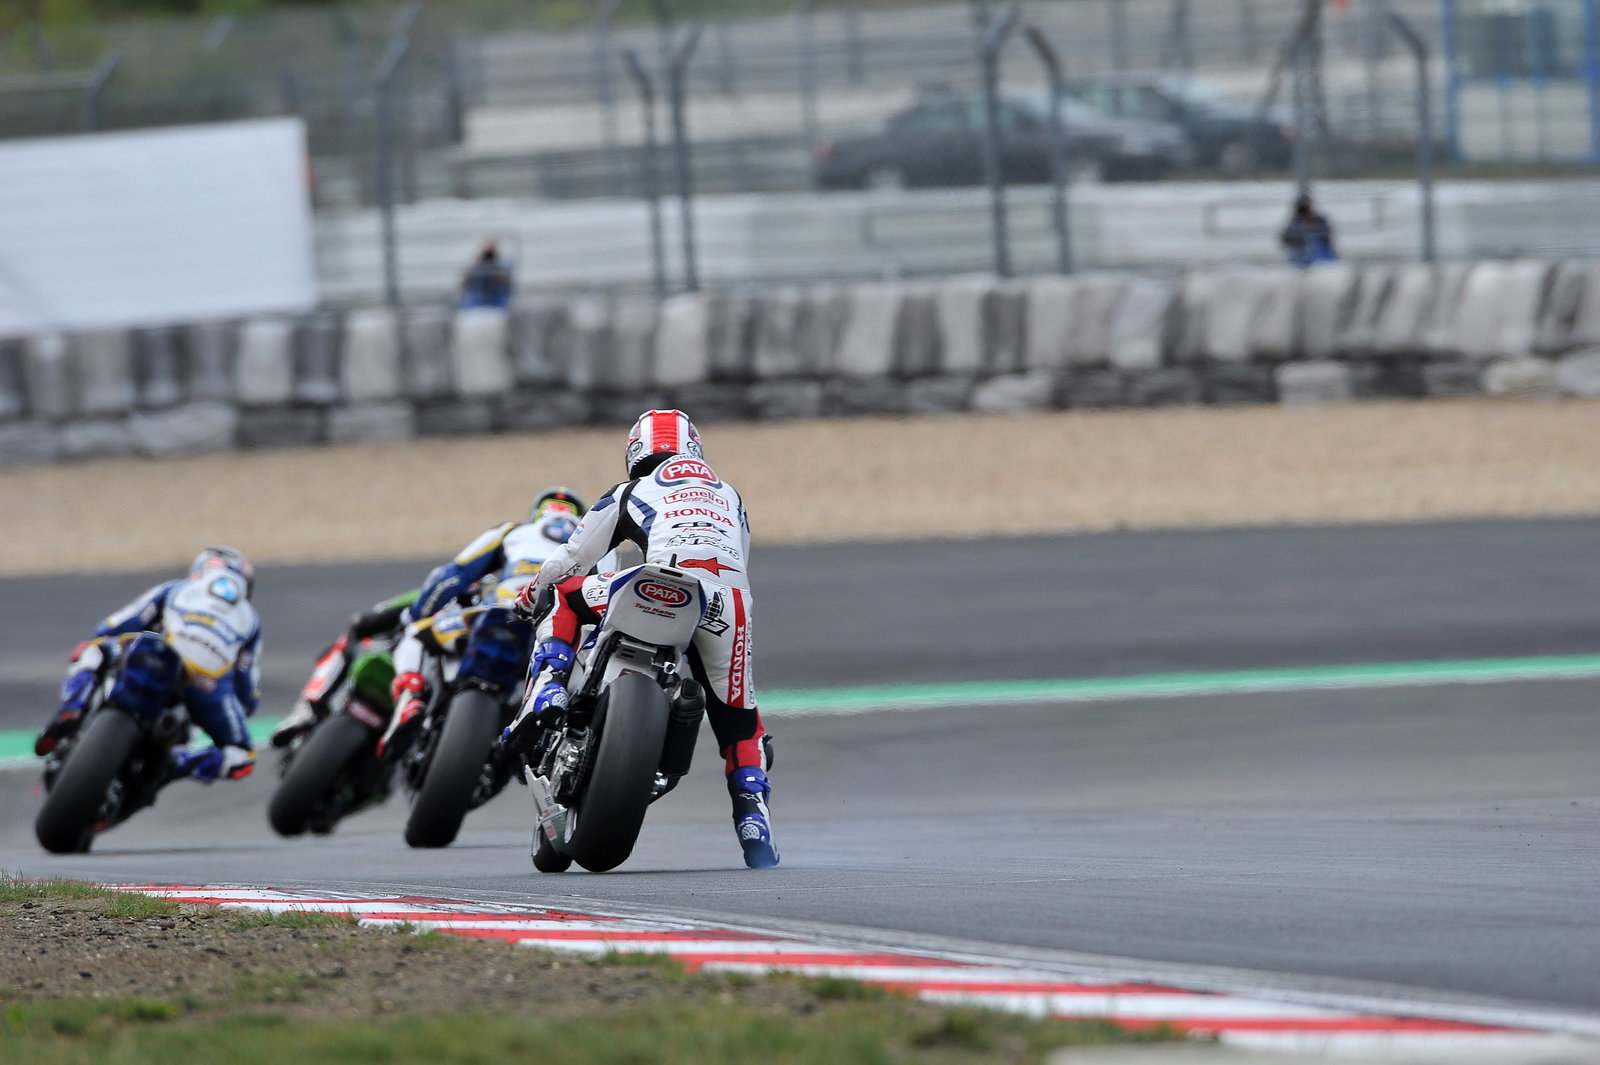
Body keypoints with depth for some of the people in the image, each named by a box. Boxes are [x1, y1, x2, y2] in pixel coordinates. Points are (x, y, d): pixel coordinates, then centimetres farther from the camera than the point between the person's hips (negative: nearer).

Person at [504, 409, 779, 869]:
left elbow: (569, 560, 29)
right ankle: (753, 819, 7)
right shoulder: (729, 496, 35)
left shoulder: (631, 494, 25)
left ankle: (546, 693, -2)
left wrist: (532, 595, 47)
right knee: (739, 721, 20)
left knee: (565, 597, 19)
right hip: (731, 605, 3)